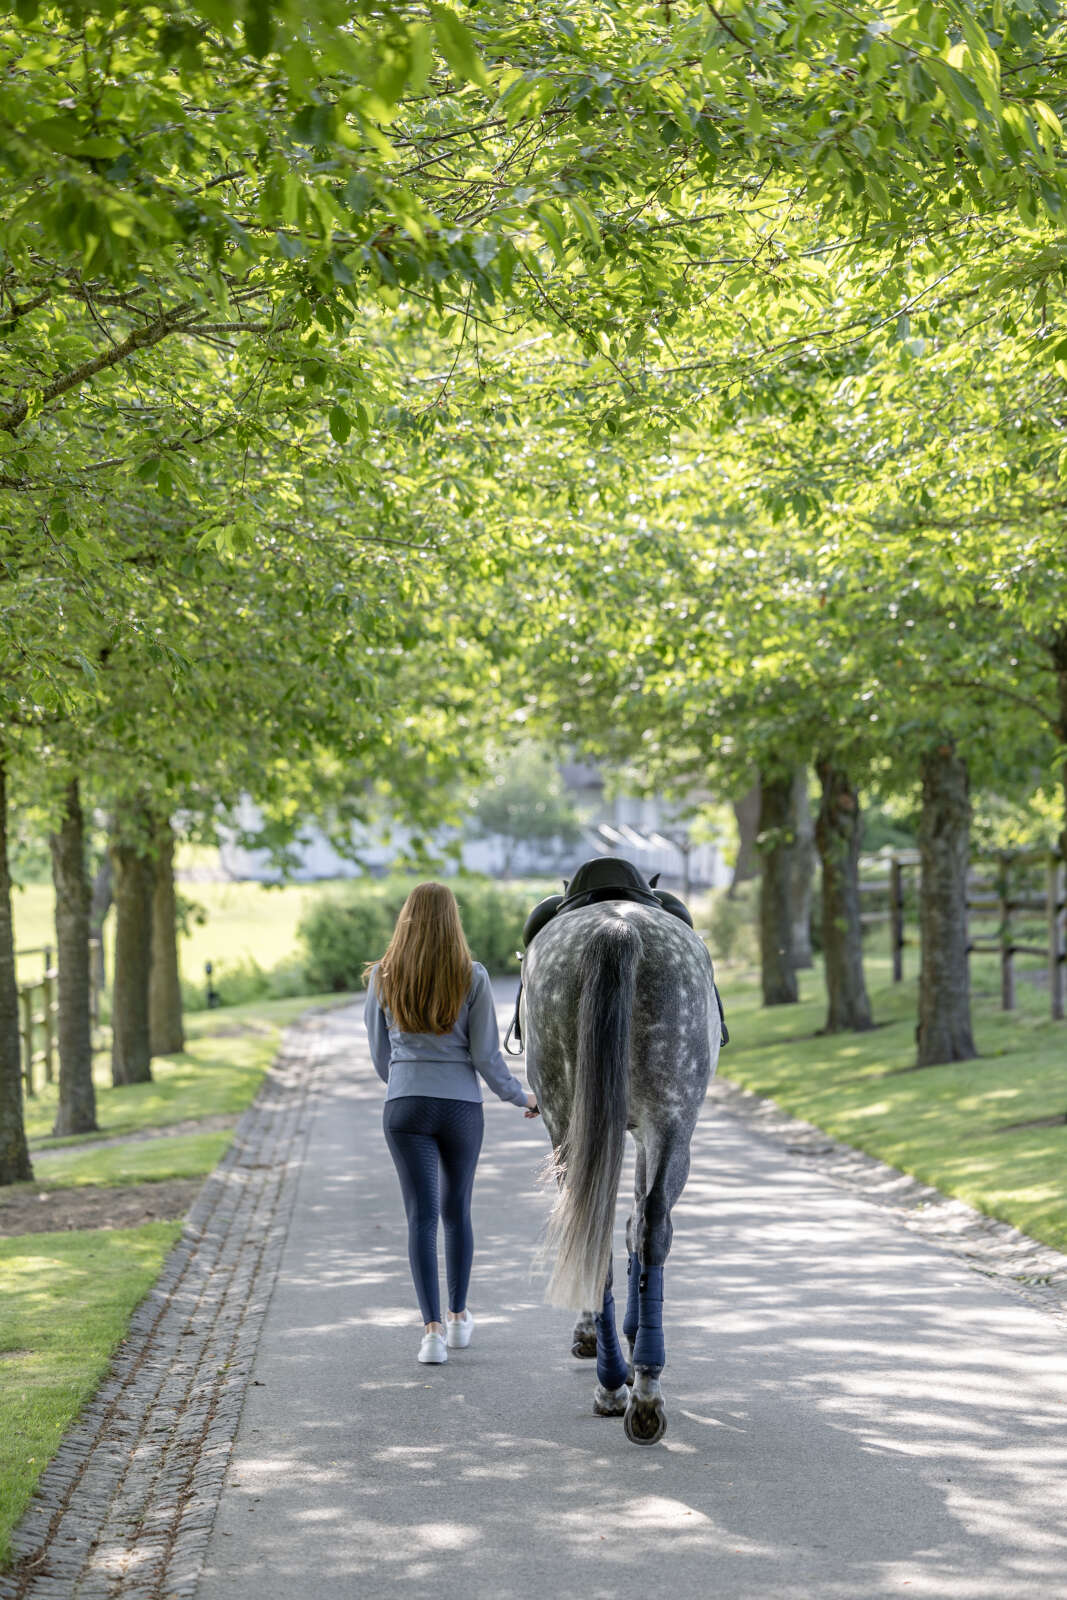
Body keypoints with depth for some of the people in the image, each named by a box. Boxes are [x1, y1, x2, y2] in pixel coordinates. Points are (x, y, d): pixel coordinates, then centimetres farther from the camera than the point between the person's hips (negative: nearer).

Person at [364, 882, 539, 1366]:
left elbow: (380, 1054, 9)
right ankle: (458, 1317, 27)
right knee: (457, 1211, 17)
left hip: (405, 1107, 0)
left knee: (422, 1215, 0)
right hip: (461, 1106, 0)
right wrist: (521, 1096, 12)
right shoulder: (472, 977, -5)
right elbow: (486, 1056, -4)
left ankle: (433, 1329, -8)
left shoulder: (382, 977, 0)